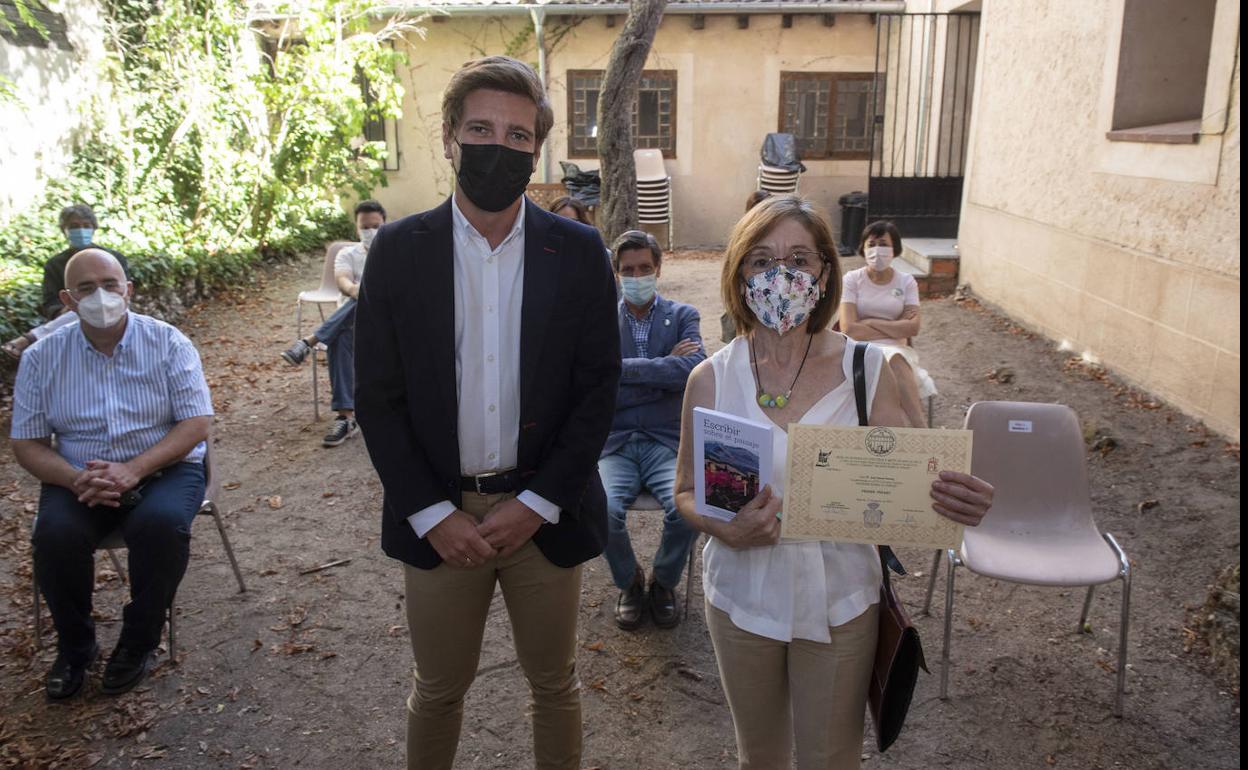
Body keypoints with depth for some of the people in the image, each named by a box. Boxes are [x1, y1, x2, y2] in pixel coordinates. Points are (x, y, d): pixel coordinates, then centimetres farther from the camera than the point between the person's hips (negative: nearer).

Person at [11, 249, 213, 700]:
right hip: (78, 476, 2)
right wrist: (75, 478, -19)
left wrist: (133, 469, -23)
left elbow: (196, 424, -9)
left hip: (163, 466, -2)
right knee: (55, 534, -28)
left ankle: (139, 642, -7)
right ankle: (74, 646, 0)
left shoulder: (168, 343, -4)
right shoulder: (42, 357, 3)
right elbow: (26, 443, 3)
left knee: (161, 523, -33)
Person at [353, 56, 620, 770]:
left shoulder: (579, 250, -3)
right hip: (437, 516, 0)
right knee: (438, 691, 17)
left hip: (545, 514, 0)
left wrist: (536, 505, -10)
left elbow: (600, 386, -3)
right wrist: (432, 514, -10)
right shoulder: (398, 249, -3)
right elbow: (377, 396, -3)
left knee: (556, 686, 17)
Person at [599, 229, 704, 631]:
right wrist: (664, 371, -8)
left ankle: (663, 582, 7)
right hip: (616, 444, 0)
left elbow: (695, 369, -12)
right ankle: (630, 582, 8)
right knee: (604, 511, -27)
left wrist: (627, 369, -13)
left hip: (667, 441, 0)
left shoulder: (683, 316, 8)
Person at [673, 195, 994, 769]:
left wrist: (957, 502, -28)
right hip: (743, 598, 1)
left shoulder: (866, 370, -10)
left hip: (838, 599, -1)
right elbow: (686, 491, -1)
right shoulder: (711, 379, -8)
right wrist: (727, 528, -22)